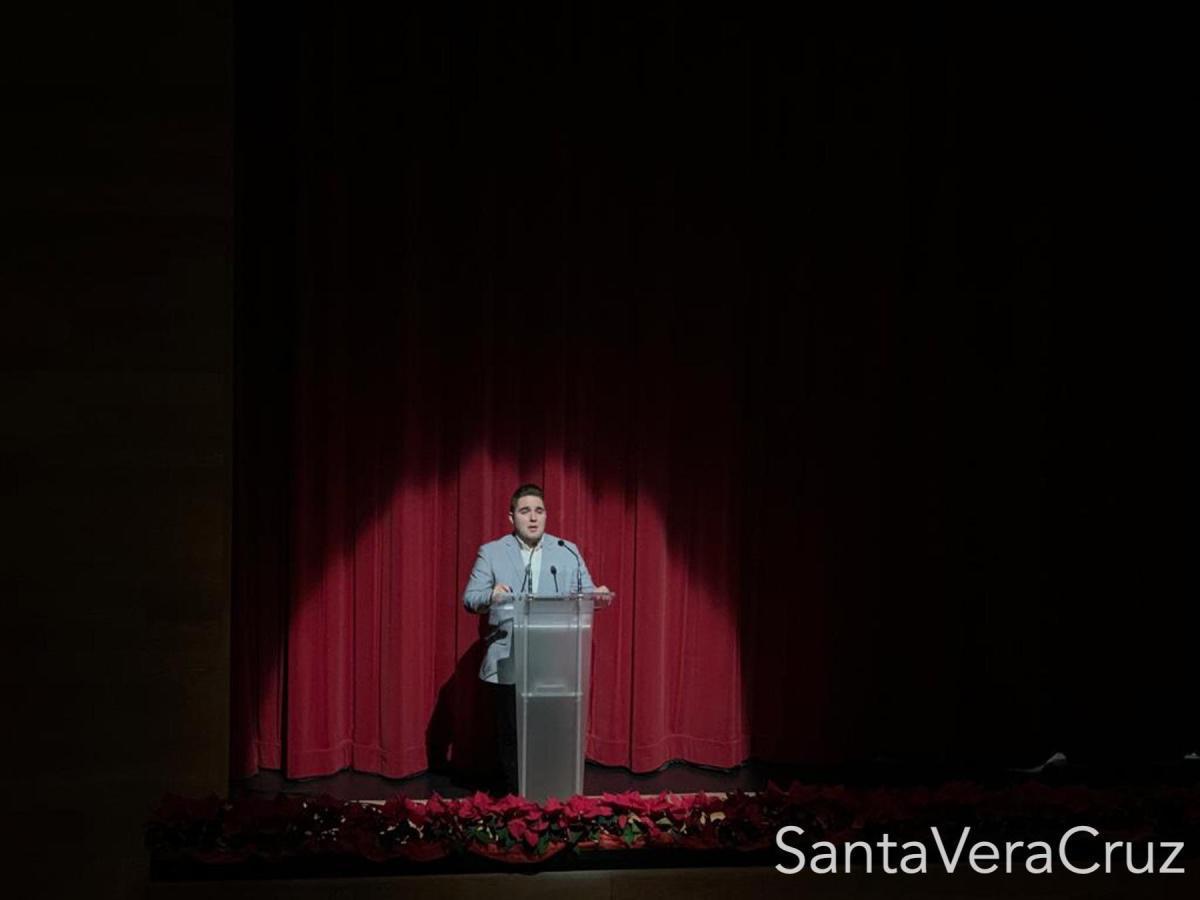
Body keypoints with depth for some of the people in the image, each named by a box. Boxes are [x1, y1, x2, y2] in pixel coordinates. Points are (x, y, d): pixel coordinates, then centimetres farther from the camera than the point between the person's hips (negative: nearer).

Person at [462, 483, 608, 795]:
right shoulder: (491, 552, 6)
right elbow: (470, 599, -1)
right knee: (511, 738, 3)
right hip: (508, 665, -1)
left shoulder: (568, 552, 10)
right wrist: (491, 597, -23)